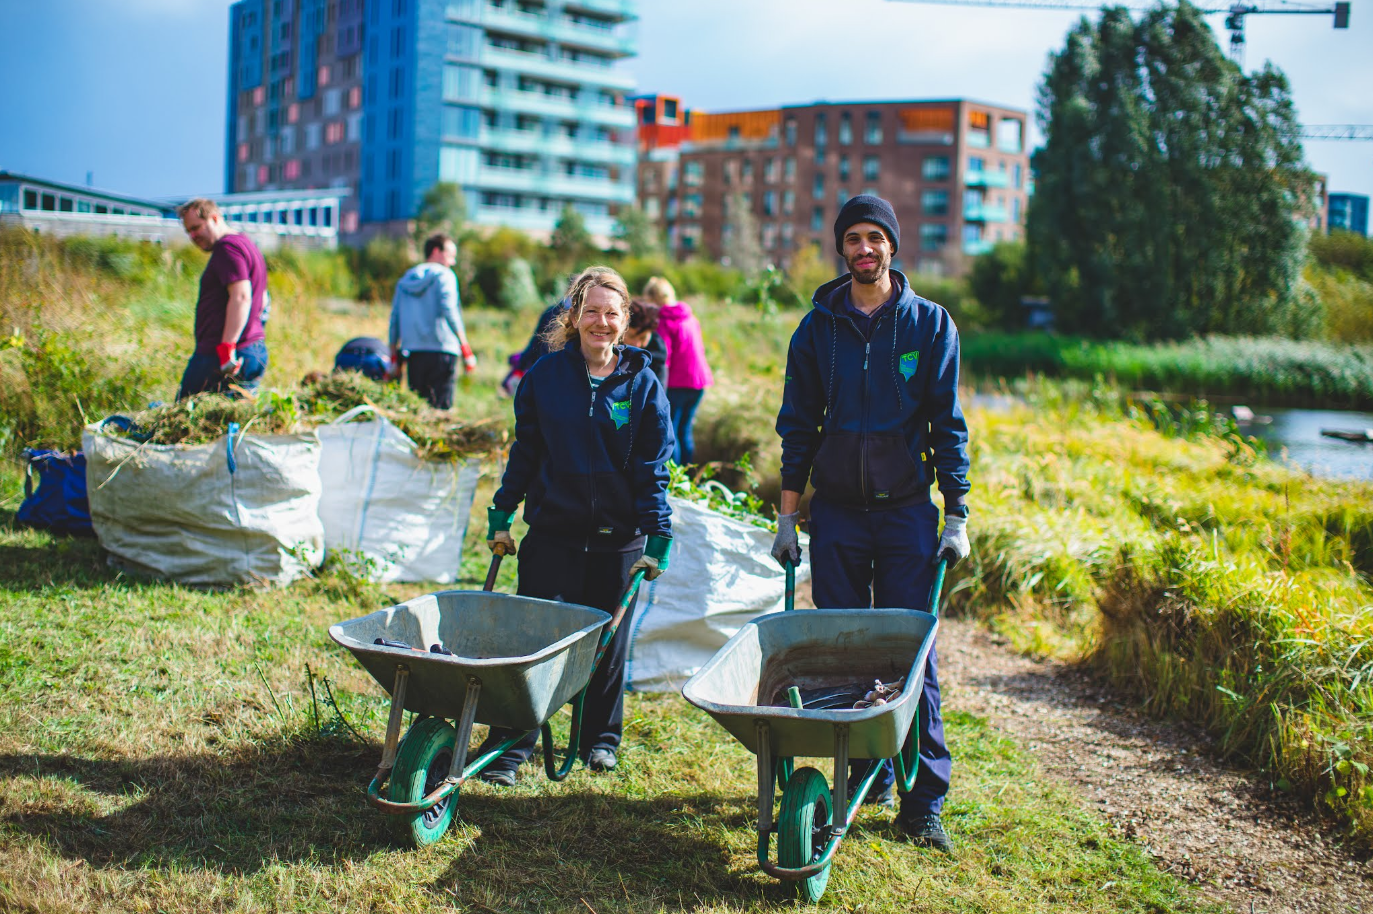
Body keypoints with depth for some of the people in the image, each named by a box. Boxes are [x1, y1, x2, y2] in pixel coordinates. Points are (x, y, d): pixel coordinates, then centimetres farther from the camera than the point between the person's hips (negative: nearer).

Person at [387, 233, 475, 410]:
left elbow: (394, 320, 17)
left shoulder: (404, 280, 19)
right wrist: (466, 350, -13)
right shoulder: (443, 275, 0)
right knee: (442, 406, -8)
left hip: (411, 353, 6)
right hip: (441, 349, -6)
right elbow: (449, 311, -12)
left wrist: (394, 358, 21)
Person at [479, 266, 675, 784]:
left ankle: (600, 739, 29)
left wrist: (658, 536, -4)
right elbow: (525, 451, 8)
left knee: (608, 642, 11)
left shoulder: (643, 384, 0)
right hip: (553, 533, 0)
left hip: (617, 541, 0)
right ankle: (509, 747, 5)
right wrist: (501, 514, 6)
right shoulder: (545, 375, 1)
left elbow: (653, 469, 1)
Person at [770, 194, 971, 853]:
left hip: (907, 511, -2)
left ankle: (923, 800, 5)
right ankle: (866, 771, 19)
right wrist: (788, 514, 4)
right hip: (836, 512, 2)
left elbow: (948, 425, 1)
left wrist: (957, 516, -3)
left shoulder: (930, 324, 1)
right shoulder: (818, 327, 5)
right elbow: (798, 426, 8)